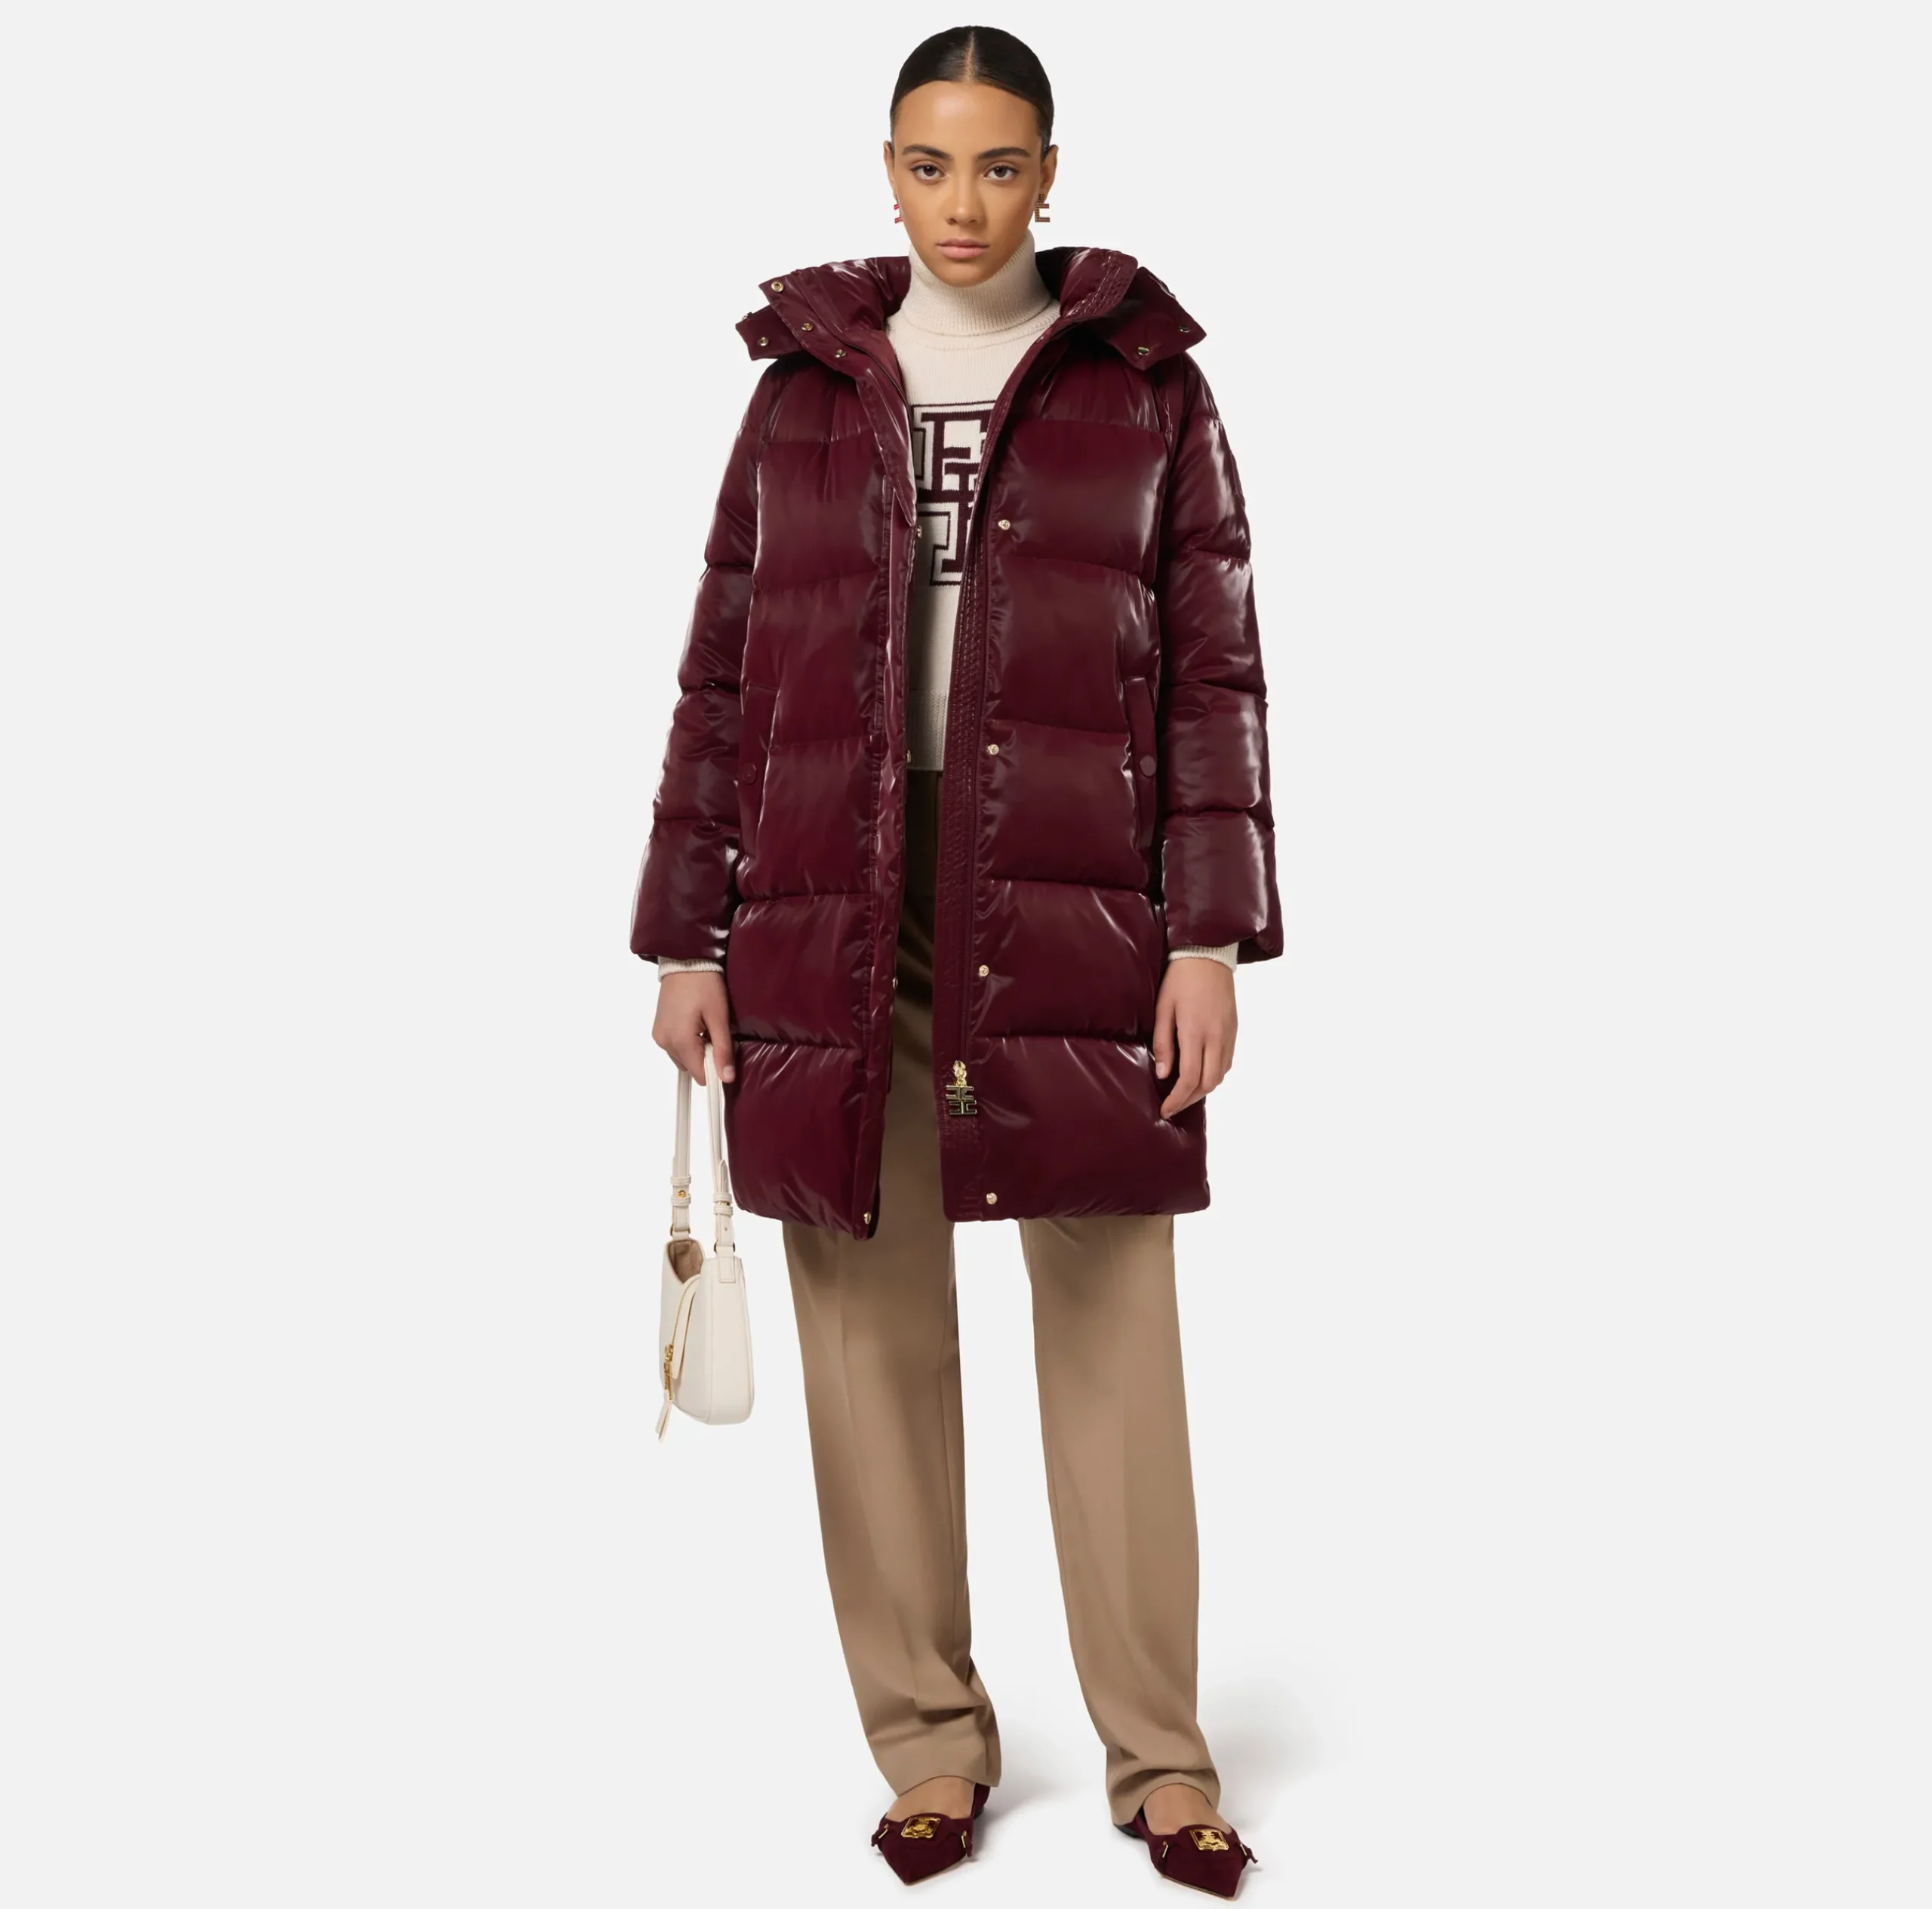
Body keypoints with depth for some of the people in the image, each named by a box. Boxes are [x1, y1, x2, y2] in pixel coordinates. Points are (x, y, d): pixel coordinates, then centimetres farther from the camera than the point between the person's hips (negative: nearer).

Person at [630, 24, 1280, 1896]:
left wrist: (1211, 934, -6)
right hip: (834, 910, 2)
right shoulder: (806, 381, 11)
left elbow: (1213, 671, 3)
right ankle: (929, 1735, 18)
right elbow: (724, 671, 10)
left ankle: (1159, 1753, 13)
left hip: (1072, 908, -2)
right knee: (873, 1329, 5)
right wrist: (687, 935, 6)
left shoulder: (1147, 386, 6)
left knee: (1115, 1326, 0)